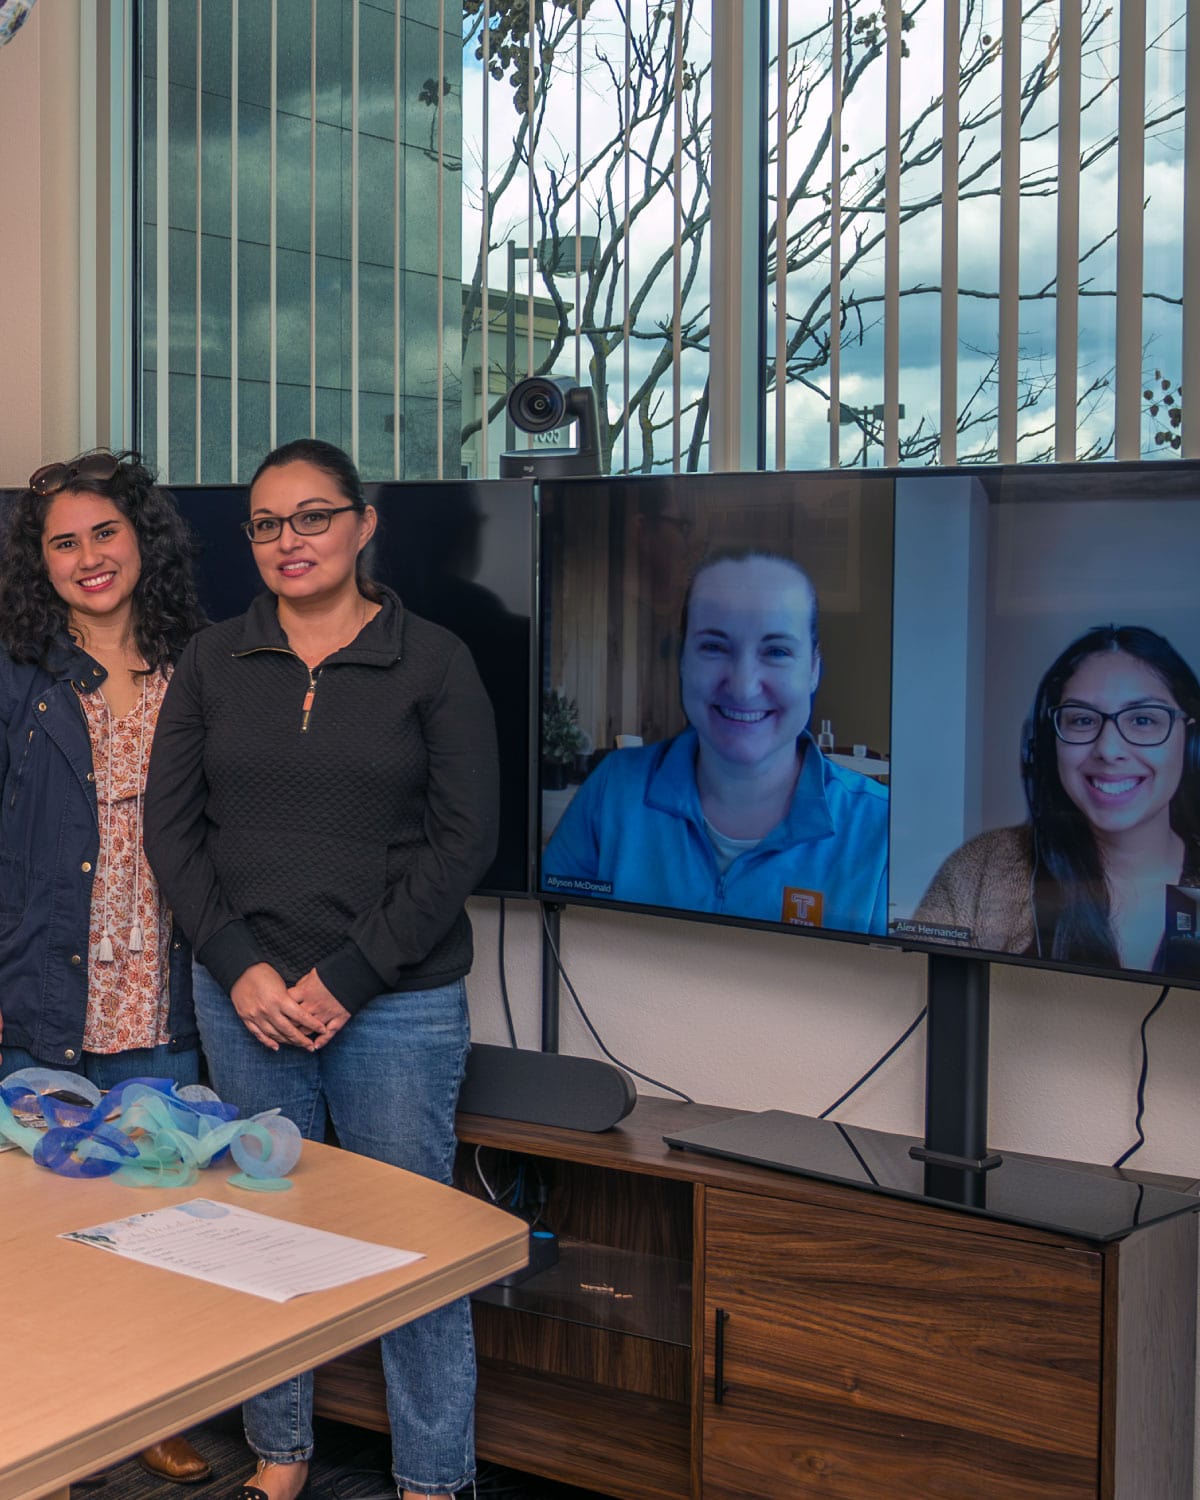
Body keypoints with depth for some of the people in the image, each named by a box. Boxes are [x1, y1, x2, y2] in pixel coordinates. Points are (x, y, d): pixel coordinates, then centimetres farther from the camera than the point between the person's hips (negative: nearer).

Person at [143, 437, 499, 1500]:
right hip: (244, 996, 3)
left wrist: (346, 978, -11)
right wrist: (241, 968, -7)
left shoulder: (433, 663, -1)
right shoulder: (213, 663, 8)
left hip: (397, 1002, -3)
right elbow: (170, 825, 5)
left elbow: (463, 841, -6)